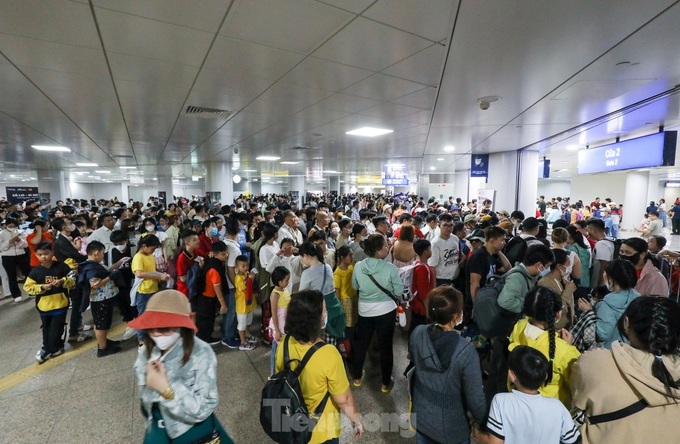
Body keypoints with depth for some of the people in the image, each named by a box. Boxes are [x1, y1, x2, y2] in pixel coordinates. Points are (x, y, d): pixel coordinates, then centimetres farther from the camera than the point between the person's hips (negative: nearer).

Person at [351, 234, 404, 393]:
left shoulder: (358, 266, -13)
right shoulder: (390, 268, -21)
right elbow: (399, 291, -12)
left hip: (364, 311, 3)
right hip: (386, 311, -2)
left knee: (361, 344, 21)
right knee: (385, 346, 15)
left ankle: (357, 377, 39)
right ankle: (386, 383, 31)